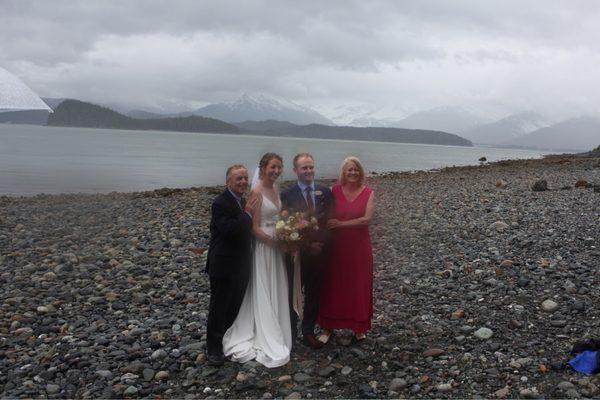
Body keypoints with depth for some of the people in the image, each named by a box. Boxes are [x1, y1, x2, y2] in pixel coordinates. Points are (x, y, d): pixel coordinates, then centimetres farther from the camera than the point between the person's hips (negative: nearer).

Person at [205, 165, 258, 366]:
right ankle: (213, 348, 14)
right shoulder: (220, 203, -17)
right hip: (223, 266, -8)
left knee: (235, 308, 18)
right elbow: (228, 230, -28)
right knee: (218, 308, 3)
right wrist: (247, 213, -25)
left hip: (241, 266, 8)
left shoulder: (242, 201, 11)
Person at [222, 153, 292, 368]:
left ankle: (277, 336, 30)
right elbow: (255, 228, -17)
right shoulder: (257, 192, -15)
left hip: (277, 245, 8)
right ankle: (268, 343, 13)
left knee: (277, 292, 16)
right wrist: (276, 242, -19)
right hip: (264, 246, -8)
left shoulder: (276, 189, 8)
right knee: (263, 294, 3)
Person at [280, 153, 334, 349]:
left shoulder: (325, 192, 3)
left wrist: (321, 243, -12)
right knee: (292, 294, 10)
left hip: (319, 252, 3)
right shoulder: (287, 195, -7)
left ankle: (309, 332, 27)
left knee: (314, 295, 13)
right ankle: (290, 334, 23)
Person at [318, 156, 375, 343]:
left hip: (359, 247, 0)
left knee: (359, 286, 10)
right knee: (332, 286, 7)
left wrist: (341, 224, -15)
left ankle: (359, 327, 24)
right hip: (336, 246, 1)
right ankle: (328, 327, 18)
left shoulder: (368, 193, -3)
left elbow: (367, 219, -13)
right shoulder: (334, 191, 0)